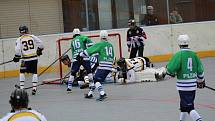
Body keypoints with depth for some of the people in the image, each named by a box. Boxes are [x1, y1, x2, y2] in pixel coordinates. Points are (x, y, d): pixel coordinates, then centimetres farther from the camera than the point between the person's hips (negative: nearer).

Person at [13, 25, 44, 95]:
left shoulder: (19, 39, -2)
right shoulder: (33, 37, 4)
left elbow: (18, 50, -9)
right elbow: (40, 43, 2)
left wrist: (16, 57, 5)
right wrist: (39, 50, 19)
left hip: (25, 59, -1)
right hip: (34, 58, 1)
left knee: (22, 72, 16)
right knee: (34, 73, 9)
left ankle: (21, 87, 9)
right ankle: (34, 88, 0)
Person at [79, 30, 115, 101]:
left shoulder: (100, 44, -7)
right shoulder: (110, 45, 15)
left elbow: (90, 50, -6)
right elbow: (112, 56, 24)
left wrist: (81, 54, 5)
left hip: (103, 66, -8)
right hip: (109, 66, 8)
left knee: (97, 80, -11)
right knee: (95, 78, 18)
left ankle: (102, 94, -28)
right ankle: (90, 93, 25)